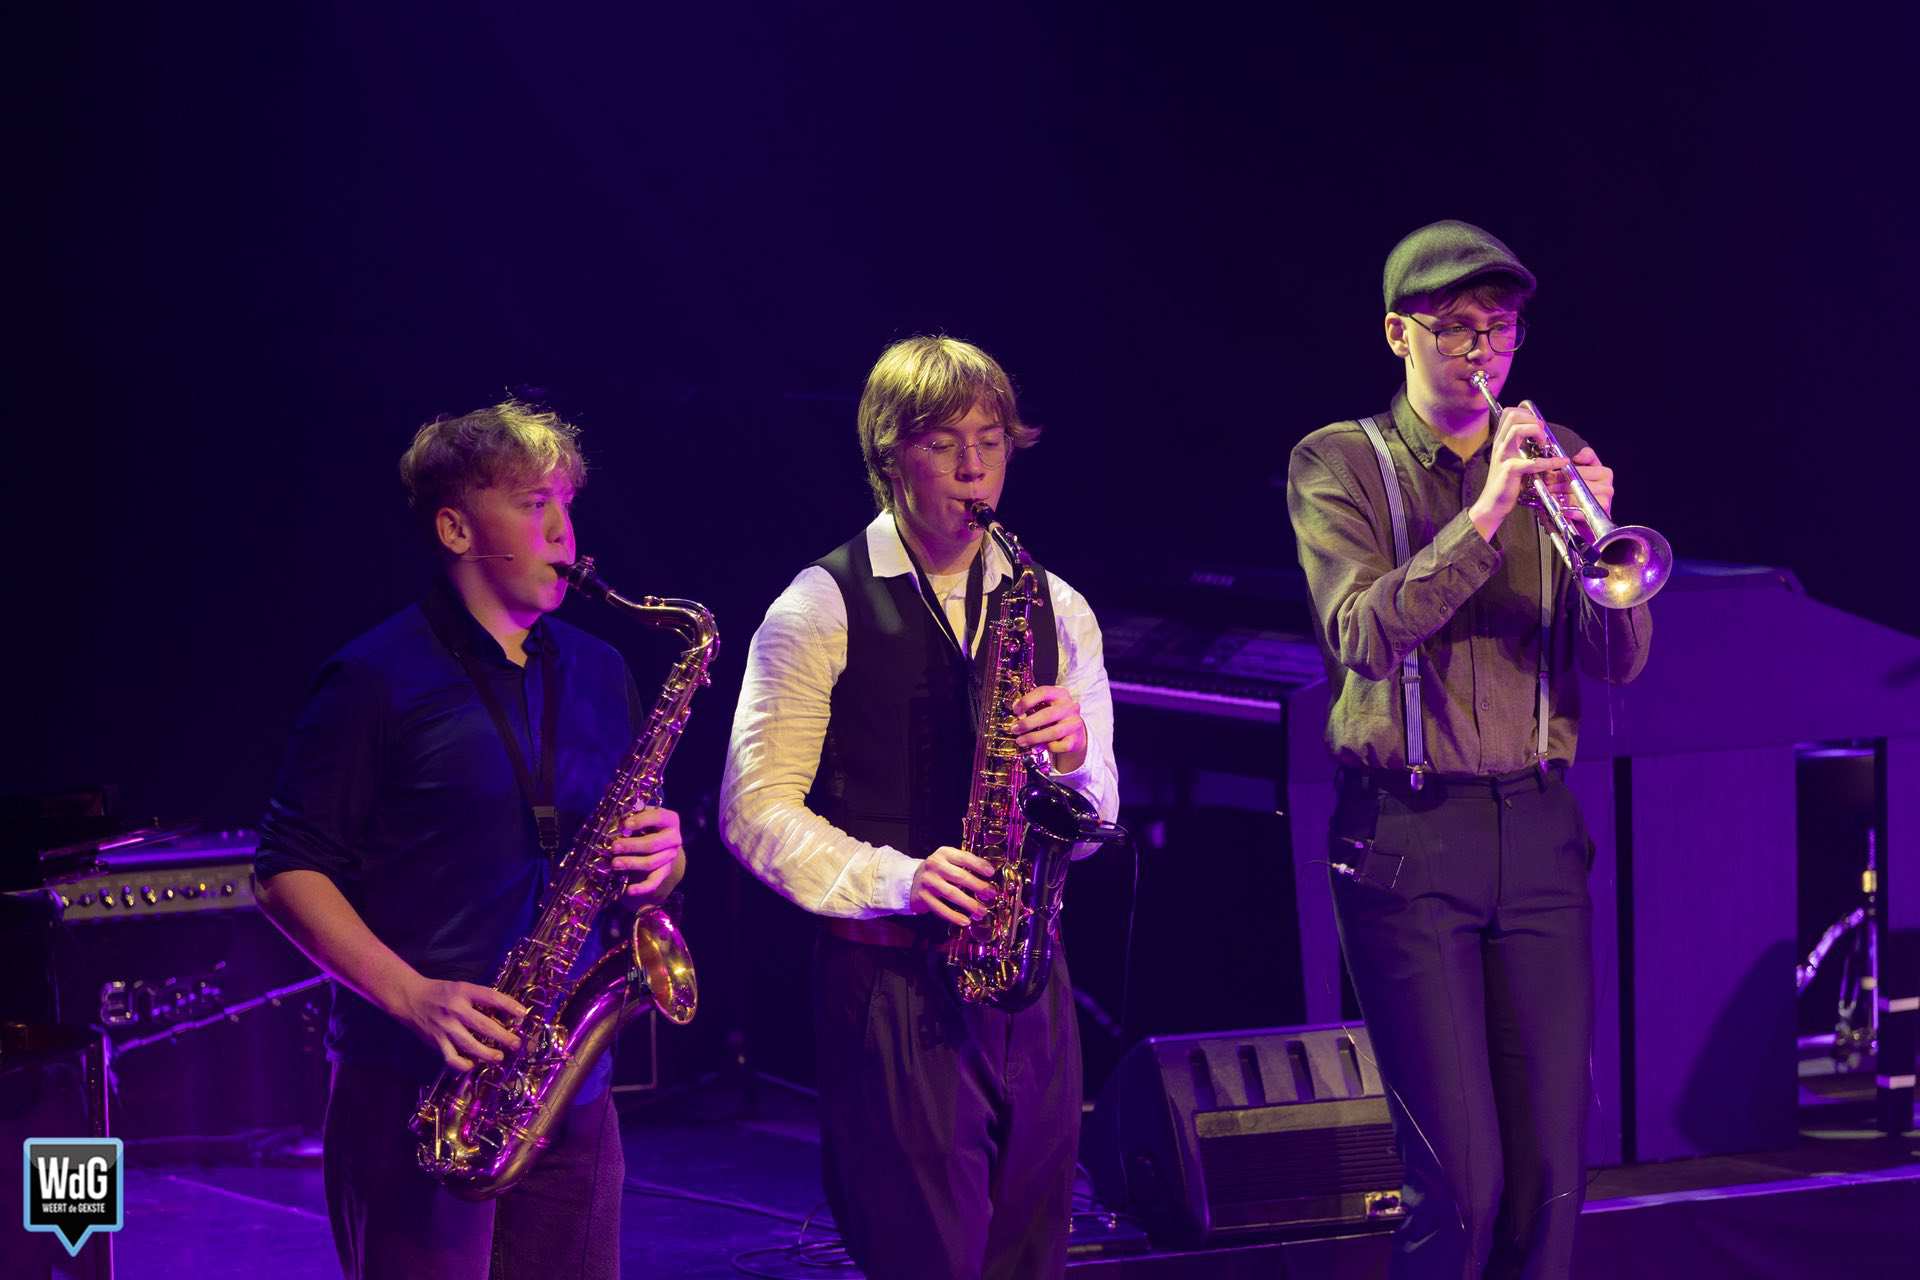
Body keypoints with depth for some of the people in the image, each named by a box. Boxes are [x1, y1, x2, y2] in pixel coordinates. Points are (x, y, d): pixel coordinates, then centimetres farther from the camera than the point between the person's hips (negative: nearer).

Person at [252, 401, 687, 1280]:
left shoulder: (599, 675, 15)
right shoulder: (378, 679, -3)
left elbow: (638, 867, 22)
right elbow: (288, 873, -5)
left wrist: (659, 861, -3)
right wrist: (412, 996, -18)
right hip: (415, 1093, -5)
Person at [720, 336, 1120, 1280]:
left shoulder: (1054, 610, 13)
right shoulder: (821, 608, -2)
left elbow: (1094, 825, 13)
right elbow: (755, 811, -7)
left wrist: (1075, 755, -9)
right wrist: (896, 880, -20)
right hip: (889, 985, -5)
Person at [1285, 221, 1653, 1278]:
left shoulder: (1551, 458, 12)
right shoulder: (1338, 464, 2)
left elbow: (1619, 662, 4)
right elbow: (1362, 632, -14)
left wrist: (1594, 535, -15)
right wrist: (1484, 516, -24)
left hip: (1540, 827, 4)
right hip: (1405, 835, -4)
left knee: (1553, 1169, 1)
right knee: (1459, 1178, -11)